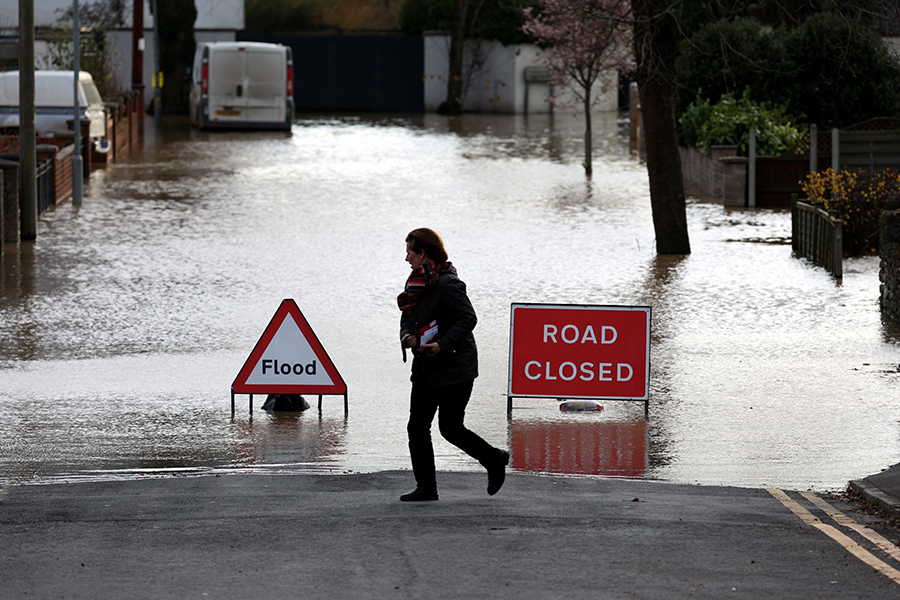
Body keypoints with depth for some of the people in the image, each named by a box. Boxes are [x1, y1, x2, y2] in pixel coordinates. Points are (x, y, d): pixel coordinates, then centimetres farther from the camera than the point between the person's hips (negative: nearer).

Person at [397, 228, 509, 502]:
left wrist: (443, 345, -28)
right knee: (417, 427, 2)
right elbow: (408, 316, 17)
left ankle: (494, 460, 18)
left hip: (454, 367, -9)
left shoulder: (447, 285, -17)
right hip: (425, 367, 9)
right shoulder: (417, 283, 10)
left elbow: (467, 319, -21)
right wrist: (408, 335, -4)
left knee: (450, 428, -5)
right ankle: (426, 487, 7)